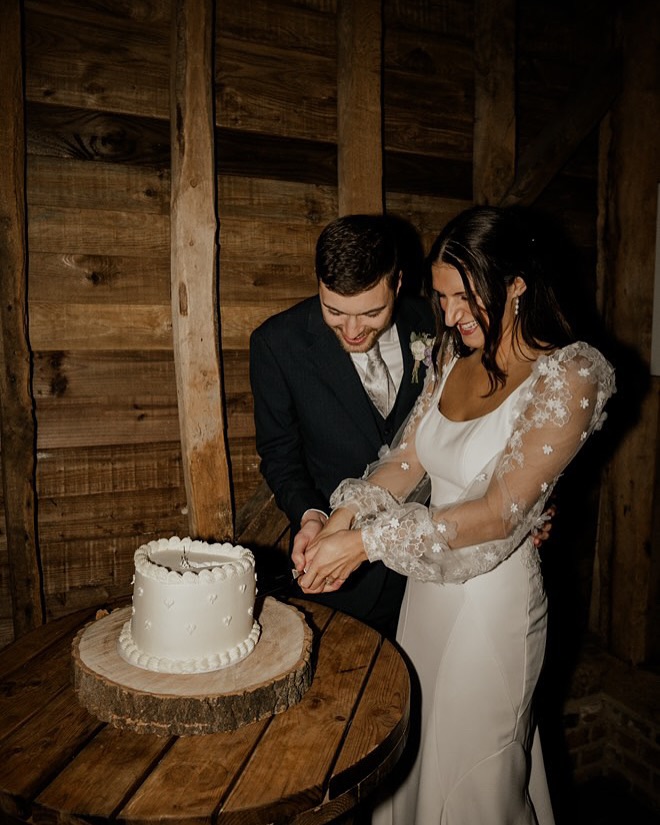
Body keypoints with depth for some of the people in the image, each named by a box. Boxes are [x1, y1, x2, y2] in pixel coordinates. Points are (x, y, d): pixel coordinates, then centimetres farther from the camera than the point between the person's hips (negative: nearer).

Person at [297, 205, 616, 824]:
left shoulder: (568, 377, -19)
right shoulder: (453, 356, 2)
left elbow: (497, 514, -23)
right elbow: (406, 456, 2)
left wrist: (368, 541, -23)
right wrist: (342, 518, -13)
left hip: (493, 593, -6)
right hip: (428, 580, 6)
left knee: (472, 774, 16)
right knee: (413, 752, 23)